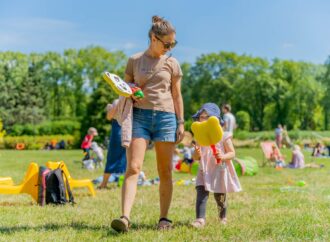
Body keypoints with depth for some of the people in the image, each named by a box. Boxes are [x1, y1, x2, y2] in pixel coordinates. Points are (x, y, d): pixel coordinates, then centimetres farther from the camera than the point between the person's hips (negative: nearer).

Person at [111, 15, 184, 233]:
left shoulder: (172, 63, 10)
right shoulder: (134, 61, 9)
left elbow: (177, 95, 12)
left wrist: (181, 123, 6)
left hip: (165, 117, 1)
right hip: (139, 115, -1)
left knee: (165, 171, 3)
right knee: (133, 167, -14)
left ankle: (164, 218, 13)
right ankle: (125, 217, -21)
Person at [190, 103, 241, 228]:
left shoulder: (223, 136, -7)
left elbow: (232, 153, -6)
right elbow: (196, 158, 9)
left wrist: (223, 156, -26)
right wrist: (197, 153, -16)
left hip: (220, 171, -2)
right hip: (205, 171, 3)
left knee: (220, 197, 10)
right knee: (201, 193, -14)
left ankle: (223, 218, 34)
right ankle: (200, 219, -19)